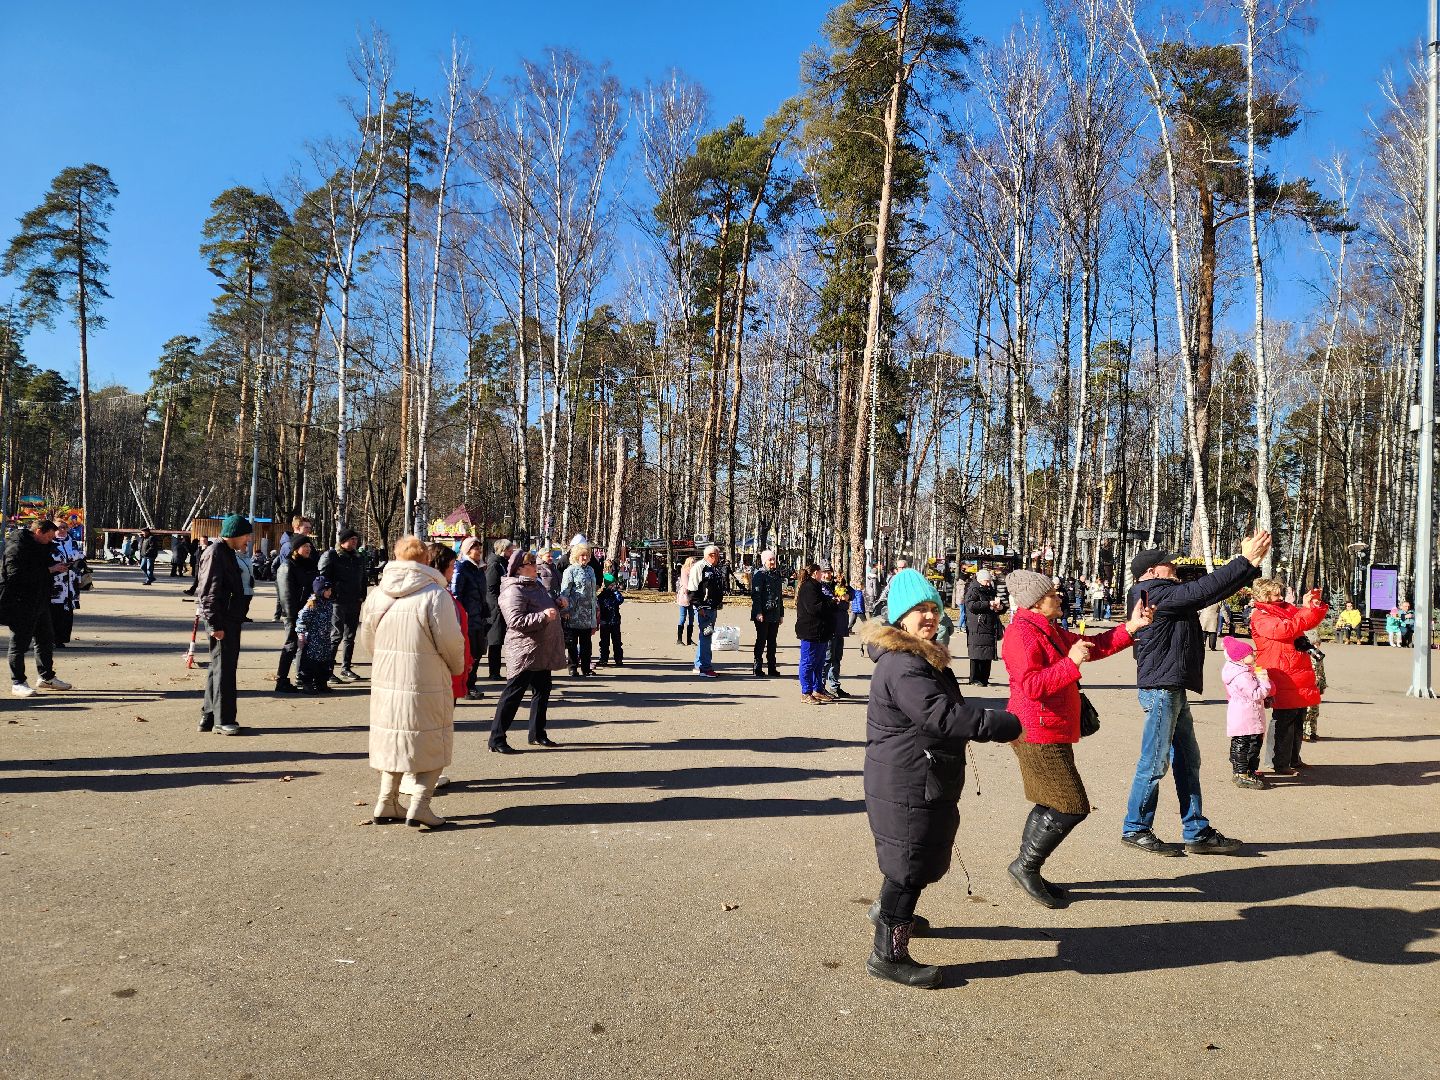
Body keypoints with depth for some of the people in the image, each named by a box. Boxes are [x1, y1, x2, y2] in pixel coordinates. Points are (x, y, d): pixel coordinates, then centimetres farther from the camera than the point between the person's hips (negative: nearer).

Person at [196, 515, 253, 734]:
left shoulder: (229, 553, 18)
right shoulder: (215, 554, -13)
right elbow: (209, 593, -18)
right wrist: (215, 624, -21)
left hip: (231, 619, 10)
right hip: (220, 620, -10)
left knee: (220, 667, 15)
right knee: (223, 668, -6)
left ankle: (209, 716, 23)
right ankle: (223, 720, -1)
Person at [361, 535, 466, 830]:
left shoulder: (377, 594, 1)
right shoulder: (435, 594, -15)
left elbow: (368, 637, 10)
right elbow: (450, 640, -13)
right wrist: (457, 667, 6)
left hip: (385, 683, 5)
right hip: (426, 686, -5)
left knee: (393, 741, 19)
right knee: (432, 745, 8)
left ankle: (387, 803, 21)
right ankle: (419, 803, -1)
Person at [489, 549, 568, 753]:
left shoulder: (536, 585, 15)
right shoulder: (513, 591, -15)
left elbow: (549, 608, 32)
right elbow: (515, 620, -26)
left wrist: (557, 605, 10)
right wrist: (543, 616, -29)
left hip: (543, 651, 10)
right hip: (525, 652, -10)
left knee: (542, 691, 16)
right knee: (513, 693, -6)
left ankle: (537, 734, 28)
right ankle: (496, 740, -1)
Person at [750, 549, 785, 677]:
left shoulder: (778, 575, 15)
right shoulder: (759, 574, -6)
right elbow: (756, 594, -13)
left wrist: (781, 614, 18)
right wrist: (758, 612, -20)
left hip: (775, 615, 7)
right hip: (763, 615, -7)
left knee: (772, 642, 11)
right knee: (761, 641, -2)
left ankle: (772, 668, 17)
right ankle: (758, 669, 4)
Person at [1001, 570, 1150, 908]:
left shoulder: (1049, 630, 16)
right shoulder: (1022, 633, -18)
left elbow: (1092, 645, 19)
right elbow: (1032, 685, -27)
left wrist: (1131, 627, 9)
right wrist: (1071, 663, -28)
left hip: (1052, 734, 11)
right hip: (1038, 735, -11)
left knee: (1052, 806, 17)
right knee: (1073, 807, -8)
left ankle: (1029, 874, 26)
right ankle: (1025, 866, 4)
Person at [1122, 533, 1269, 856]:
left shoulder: (1169, 595, 17)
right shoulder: (1155, 593, -14)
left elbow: (1210, 591, 18)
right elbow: (1204, 589, -21)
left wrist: (1251, 564, 13)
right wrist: (1246, 561, -14)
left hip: (1172, 689, 11)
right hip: (1160, 687, -11)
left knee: (1187, 762, 13)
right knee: (1154, 763, -3)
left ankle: (1197, 832, 19)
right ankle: (1135, 829, 7)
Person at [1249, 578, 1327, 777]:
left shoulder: (1288, 609, 16)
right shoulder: (1260, 617, -9)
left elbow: (1311, 621, 25)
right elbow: (1283, 630, -24)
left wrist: (1317, 603, 6)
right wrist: (1306, 608, -20)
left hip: (1299, 674, 9)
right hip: (1282, 677, -9)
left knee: (1297, 718, 15)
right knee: (1284, 720, -8)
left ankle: (1294, 759, 27)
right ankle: (1281, 765, -2)